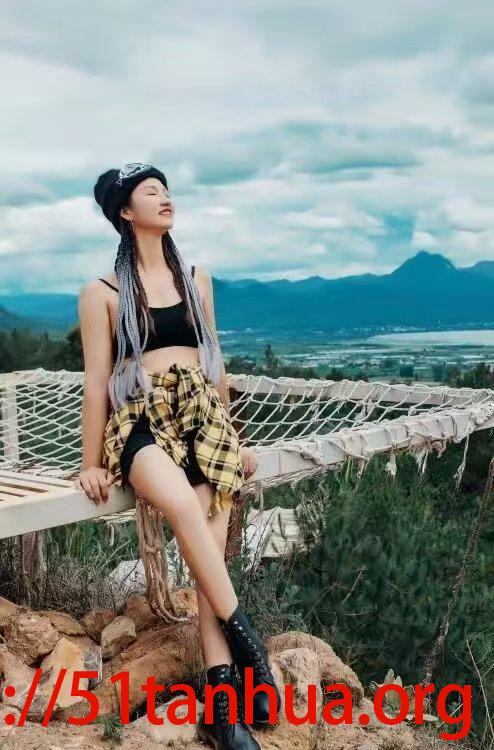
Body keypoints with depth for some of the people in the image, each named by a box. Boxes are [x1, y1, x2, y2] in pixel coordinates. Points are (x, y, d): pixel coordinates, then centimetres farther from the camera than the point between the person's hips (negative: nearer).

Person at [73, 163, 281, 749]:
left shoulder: (196, 279, 16)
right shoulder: (101, 293, 4)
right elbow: (96, 380, 2)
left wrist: (230, 435, 23)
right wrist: (91, 462, 1)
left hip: (204, 416, 4)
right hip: (142, 421, -3)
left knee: (208, 548, -16)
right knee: (184, 506, -35)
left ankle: (221, 700, -17)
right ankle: (245, 637, -21)